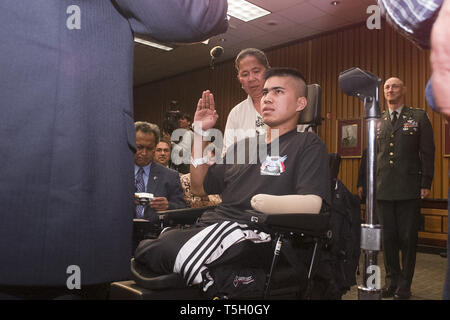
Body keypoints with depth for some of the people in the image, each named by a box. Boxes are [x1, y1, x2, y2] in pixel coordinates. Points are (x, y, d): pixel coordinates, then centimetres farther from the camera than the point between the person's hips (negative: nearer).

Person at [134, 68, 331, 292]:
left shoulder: (307, 144, 6)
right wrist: (200, 133, 20)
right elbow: (199, 187, 27)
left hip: (254, 234, -7)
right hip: (212, 224, 8)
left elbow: (312, 205, -11)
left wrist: (260, 202, -23)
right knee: (144, 247, -13)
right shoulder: (244, 145, 27)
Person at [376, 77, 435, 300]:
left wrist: (425, 184, -6)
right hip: (383, 190, 3)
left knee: (408, 239, 4)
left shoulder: (419, 117, 4)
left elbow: (427, 153, 0)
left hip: (409, 190, -3)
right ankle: (392, 281, 25)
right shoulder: (377, 121, 11)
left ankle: (404, 287, 17)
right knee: (388, 238, 10)